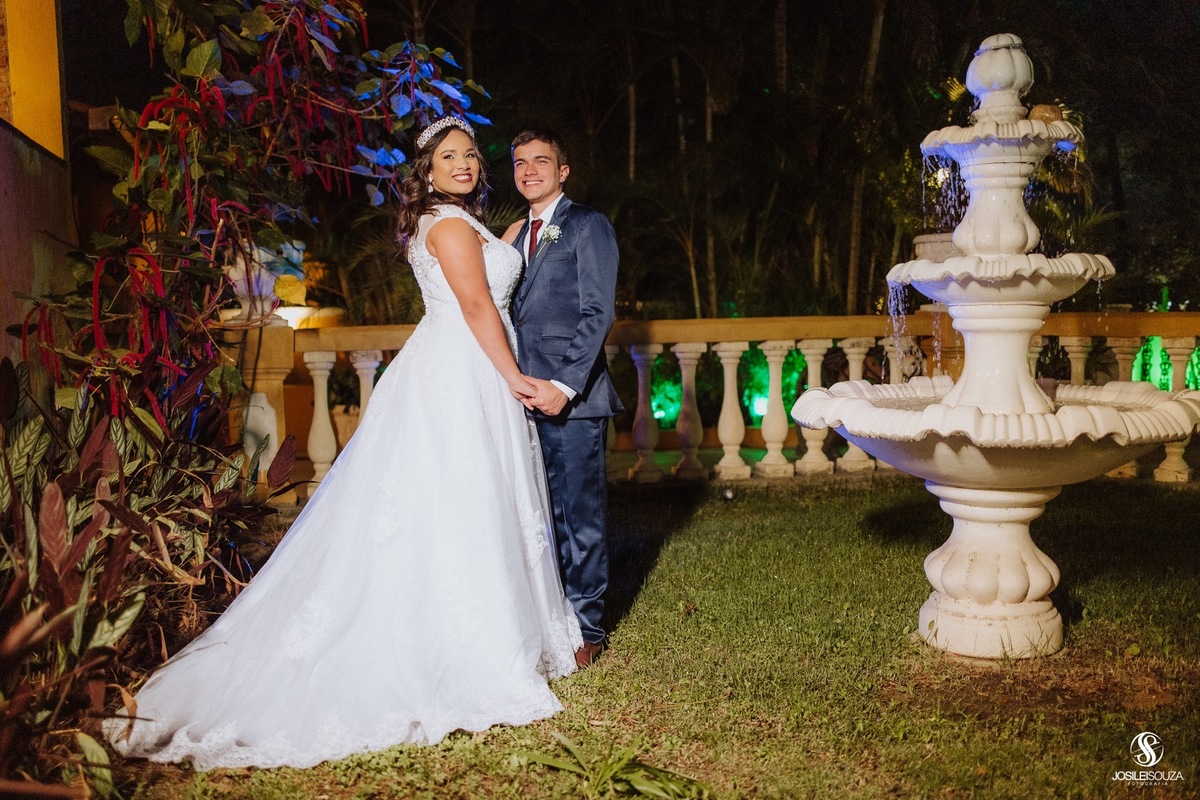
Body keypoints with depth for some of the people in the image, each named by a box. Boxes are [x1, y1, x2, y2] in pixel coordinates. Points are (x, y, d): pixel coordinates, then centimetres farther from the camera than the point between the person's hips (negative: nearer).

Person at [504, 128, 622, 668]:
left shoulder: (588, 226, 0)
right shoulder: (516, 234, 20)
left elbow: (598, 313, -8)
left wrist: (565, 384, -16)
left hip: (572, 398, -6)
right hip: (525, 395, 6)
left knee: (581, 513, 1)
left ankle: (586, 627, 10)